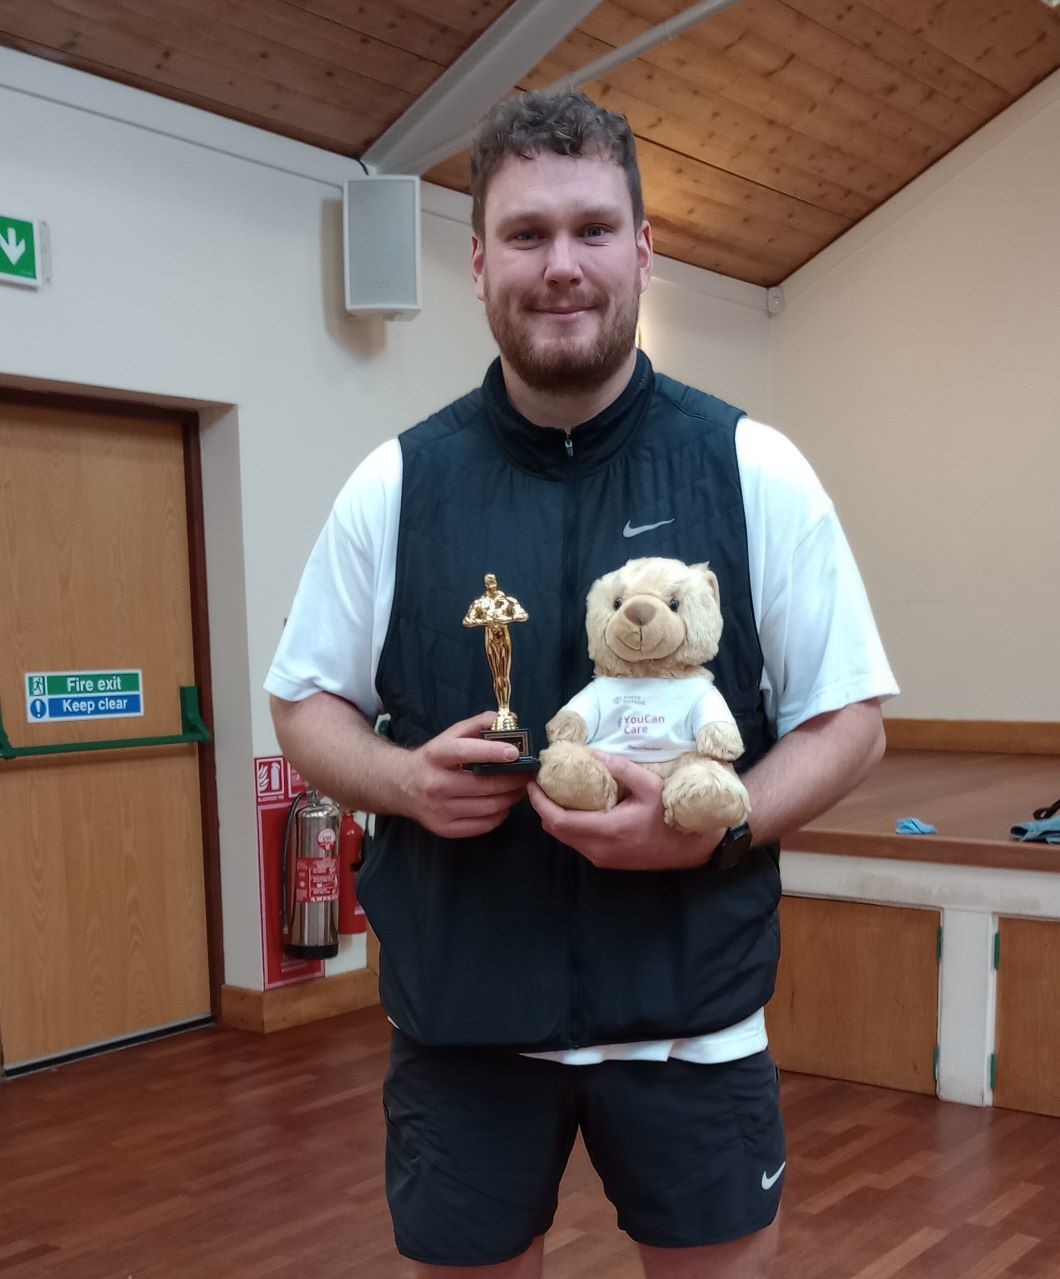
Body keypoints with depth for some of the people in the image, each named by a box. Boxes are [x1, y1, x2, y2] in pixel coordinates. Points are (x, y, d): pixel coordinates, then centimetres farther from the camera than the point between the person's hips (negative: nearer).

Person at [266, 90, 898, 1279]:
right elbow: (307, 704, 8)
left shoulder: (753, 470, -4)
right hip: (456, 1014, 1)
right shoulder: (395, 482, -1)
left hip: (695, 1015, 0)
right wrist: (402, 777, -14)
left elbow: (847, 718, 0)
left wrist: (716, 825, -18)